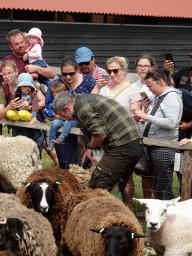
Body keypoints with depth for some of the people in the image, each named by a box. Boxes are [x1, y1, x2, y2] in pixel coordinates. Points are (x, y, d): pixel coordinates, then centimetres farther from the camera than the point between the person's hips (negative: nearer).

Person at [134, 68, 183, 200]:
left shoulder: (172, 96, -11)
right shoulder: (158, 97, 17)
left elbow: (171, 123, -23)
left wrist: (147, 117, -20)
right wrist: (144, 119, 8)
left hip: (164, 149, -10)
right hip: (154, 147, 10)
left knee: (164, 189, -6)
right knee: (156, 187, 13)